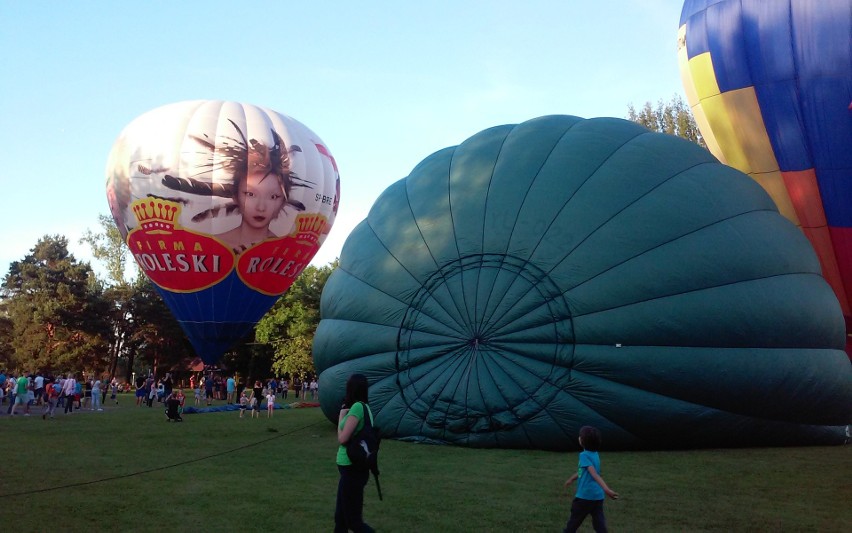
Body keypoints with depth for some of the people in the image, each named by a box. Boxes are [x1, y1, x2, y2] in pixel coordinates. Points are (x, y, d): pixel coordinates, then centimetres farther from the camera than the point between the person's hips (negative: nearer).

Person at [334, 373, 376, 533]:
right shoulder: (364, 407, 8)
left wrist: (341, 416, -5)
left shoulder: (357, 407, -19)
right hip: (352, 467, 9)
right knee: (340, 517, 17)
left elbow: (342, 439, -16)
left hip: (352, 469, -9)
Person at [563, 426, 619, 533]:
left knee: (572, 524, 12)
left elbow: (594, 474, -25)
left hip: (585, 496, -7)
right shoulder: (595, 454, 12)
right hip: (598, 496, 7)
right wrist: (572, 478, 44)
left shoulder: (584, 455, -12)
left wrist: (606, 489, -34)